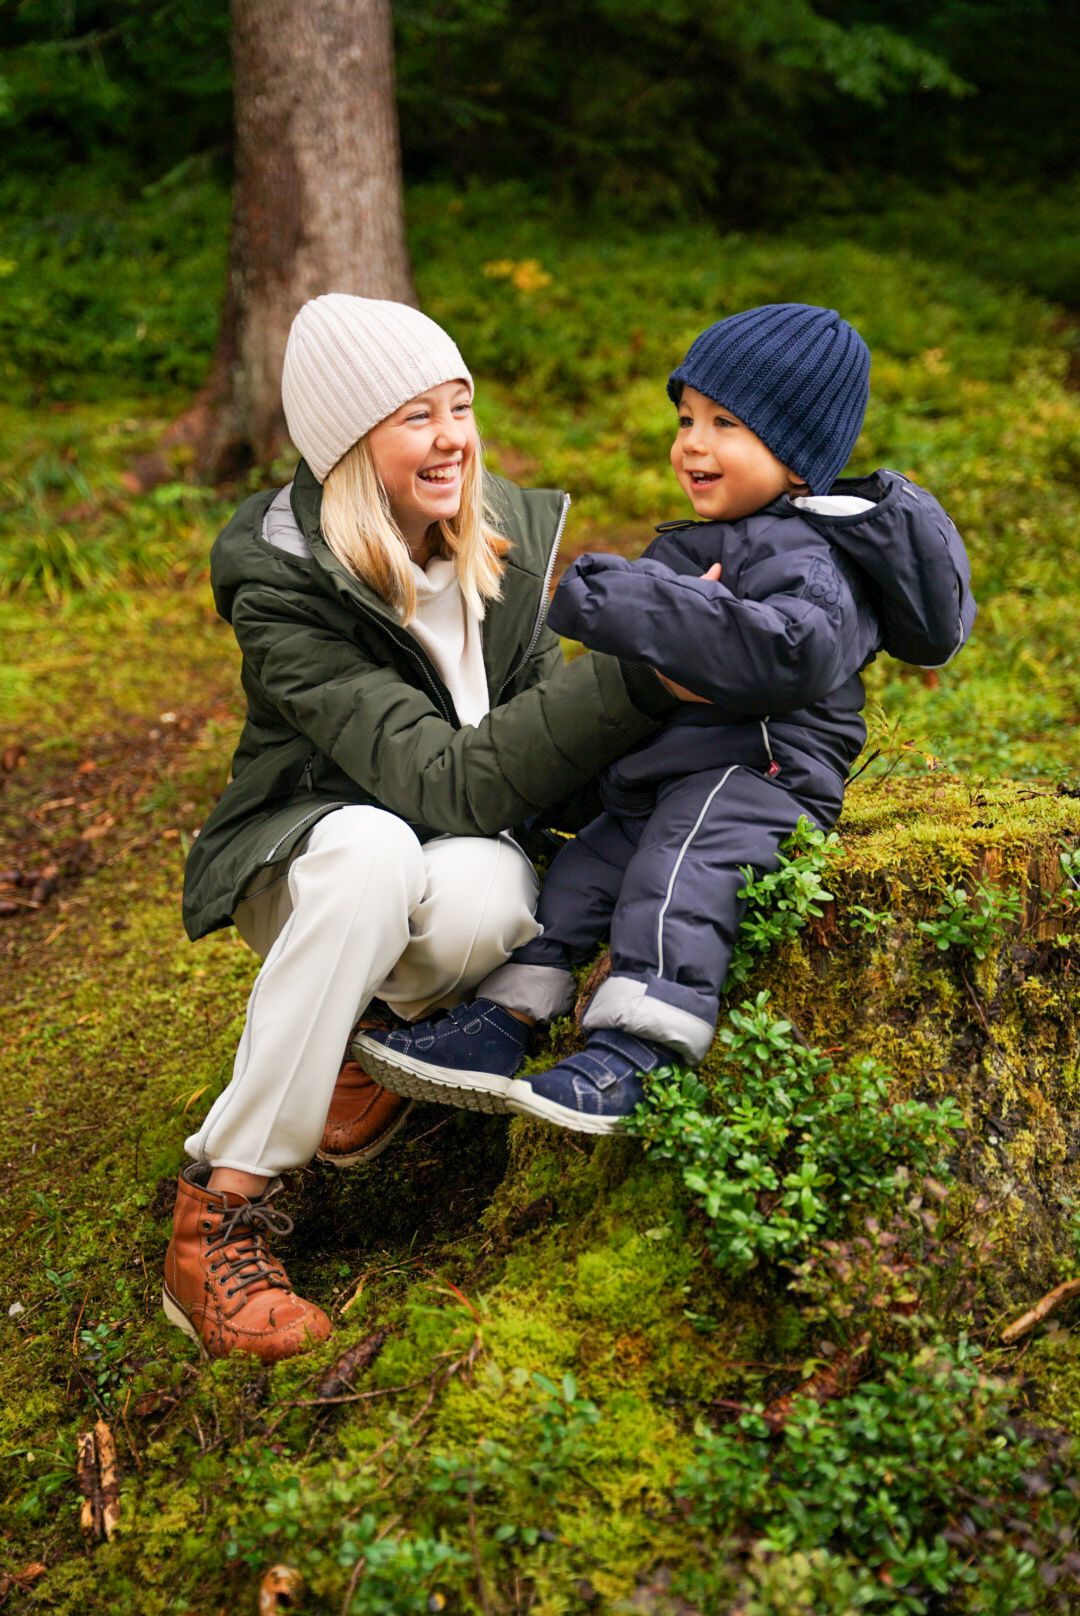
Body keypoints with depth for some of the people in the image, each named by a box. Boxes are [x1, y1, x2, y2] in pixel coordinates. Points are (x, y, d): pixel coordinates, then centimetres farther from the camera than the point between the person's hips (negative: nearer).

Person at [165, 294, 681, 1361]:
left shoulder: (505, 536, -3)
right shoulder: (282, 589, -21)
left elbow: (541, 722, 5)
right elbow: (446, 781, -30)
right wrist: (638, 679, -36)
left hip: (465, 847, 3)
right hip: (307, 860, -3)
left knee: (484, 901, -36)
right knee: (375, 850, -41)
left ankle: (376, 1036, 1)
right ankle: (220, 1211, -29)